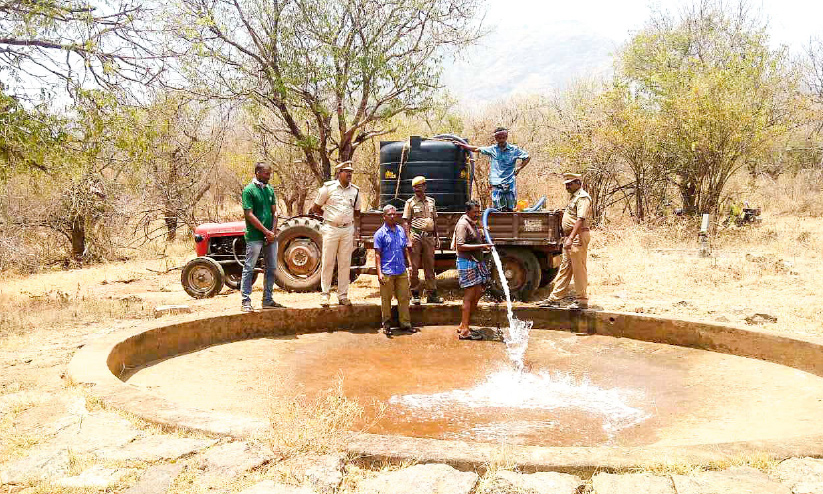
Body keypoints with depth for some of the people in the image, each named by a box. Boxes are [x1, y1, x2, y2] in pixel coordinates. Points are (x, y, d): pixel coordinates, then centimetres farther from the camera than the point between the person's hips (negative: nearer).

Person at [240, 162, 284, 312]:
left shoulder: (270, 189, 11)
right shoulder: (249, 190, -8)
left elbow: (274, 212, 11)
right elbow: (249, 215, -13)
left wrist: (273, 231, -3)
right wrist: (266, 231, -14)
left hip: (270, 237, 7)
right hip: (255, 236, -7)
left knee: (271, 268, 11)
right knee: (249, 269, -1)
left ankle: (267, 299, 20)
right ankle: (246, 301, 5)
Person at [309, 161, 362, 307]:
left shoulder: (355, 190, 8)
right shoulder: (328, 187, -1)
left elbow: (357, 212, 20)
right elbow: (315, 208, 5)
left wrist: (346, 216, 7)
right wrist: (329, 215, 3)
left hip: (348, 230, 3)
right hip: (331, 229, -3)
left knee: (345, 263, 6)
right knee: (327, 262, -1)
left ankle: (343, 295, 12)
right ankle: (325, 294, 7)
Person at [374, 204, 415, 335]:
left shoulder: (401, 230, 11)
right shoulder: (380, 234, -4)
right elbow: (377, 254, -5)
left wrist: (410, 264, 13)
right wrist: (379, 273, -12)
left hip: (402, 271, 4)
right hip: (387, 273, -4)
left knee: (404, 298, 8)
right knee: (386, 300, 4)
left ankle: (405, 323, 18)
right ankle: (386, 324, 16)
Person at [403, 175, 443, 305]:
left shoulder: (431, 201, 15)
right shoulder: (410, 202, 3)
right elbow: (406, 222, -1)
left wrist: (437, 237, 15)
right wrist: (408, 239, -11)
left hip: (429, 236, 4)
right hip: (416, 236, -4)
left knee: (430, 266, 6)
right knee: (415, 266, 0)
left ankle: (431, 294, 11)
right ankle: (415, 295, 7)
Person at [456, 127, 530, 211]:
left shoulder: (514, 149, 2)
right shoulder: (492, 149, 7)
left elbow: (527, 158, 12)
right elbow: (476, 149, 15)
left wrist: (519, 169, 3)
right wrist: (462, 145, 18)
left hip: (510, 183, -1)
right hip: (496, 184, 1)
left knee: (510, 209, -1)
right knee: (498, 209, -2)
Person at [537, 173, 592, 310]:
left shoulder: (583, 197, -13)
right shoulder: (573, 196, 19)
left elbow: (580, 220, -24)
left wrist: (571, 238, -31)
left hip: (578, 236, -10)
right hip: (569, 237, 10)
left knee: (579, 269, -3)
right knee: (564, 268, 11)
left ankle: (582, 301, 5)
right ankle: (555, 298, 15)